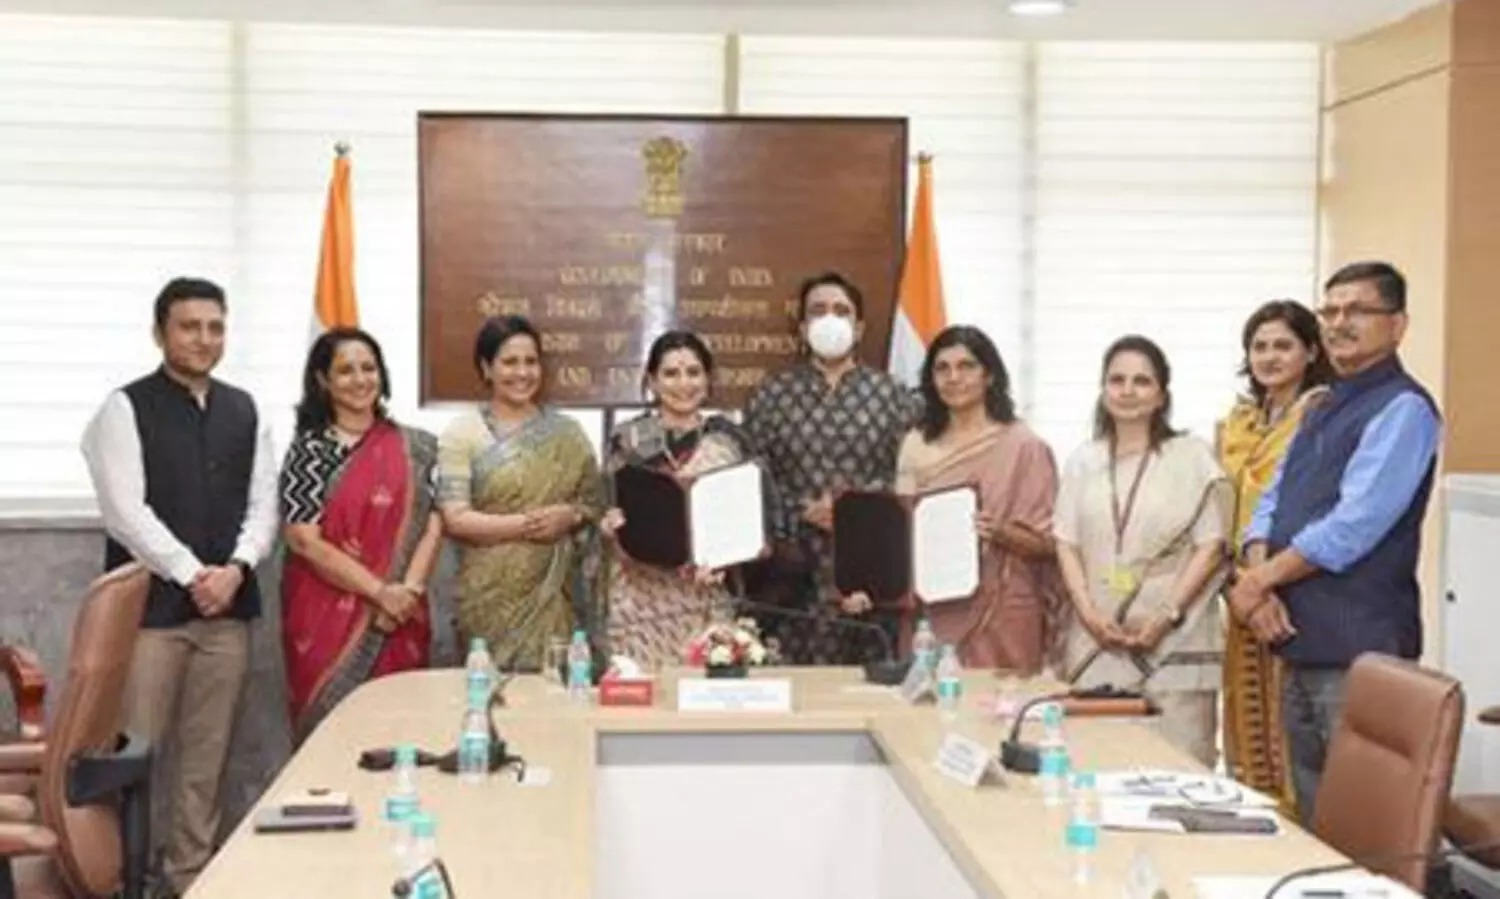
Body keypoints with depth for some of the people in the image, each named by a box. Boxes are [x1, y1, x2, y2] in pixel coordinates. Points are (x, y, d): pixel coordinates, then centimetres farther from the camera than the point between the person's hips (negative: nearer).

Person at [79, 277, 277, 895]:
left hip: (227, 605, 4)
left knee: (208, 751, 9)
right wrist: (191, 575, -14)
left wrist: (237, 569, -8)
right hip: (150, 604, -4)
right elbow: (126, 511, -10)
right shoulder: (126, 408, -3)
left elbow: (263, 504, 9)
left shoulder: (245, 412, 12)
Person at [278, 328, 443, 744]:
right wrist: (379, 591, -13)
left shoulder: (415, 447, 7)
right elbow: (302, 539, -9)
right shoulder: (308, 450, -1)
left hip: (399, 619, 2)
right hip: (327, 616, -2)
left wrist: (408, 591, -12)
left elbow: (433, 525, 3)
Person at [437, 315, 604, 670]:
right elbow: (455, 519, -8)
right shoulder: (463, 433, -1)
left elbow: (596, 502, 9)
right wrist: (525, 524, -17)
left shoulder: (566, 432, 8)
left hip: (556, 594, 2)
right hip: (493, 596, -2)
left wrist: (570, 515, -12)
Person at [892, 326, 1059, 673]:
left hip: (1001, 613, -3)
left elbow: (1046, 543, -2)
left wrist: (999, 533, -19)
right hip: (931, 609, 3)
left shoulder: (1023, 446, -2)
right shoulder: (917, 444, 9)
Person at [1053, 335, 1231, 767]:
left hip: (1175, 643, -3)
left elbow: (1211, 546, -2)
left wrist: (1168, 614, -11)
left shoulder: (1192, 456, 2)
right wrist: (1088, 611, -5)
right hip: (1098, 641, 3)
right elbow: (1066, 542, 10)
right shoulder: (1082, 461, 14)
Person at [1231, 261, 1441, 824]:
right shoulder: (1323, 411, 18)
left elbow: (1352, 528, -18)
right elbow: (1271, 504, 15)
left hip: (1360, 651, -8)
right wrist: (1260, 580, -4)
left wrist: (1259, 579, -9)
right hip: (1302, 643, 8)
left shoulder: (1403, 409, -10)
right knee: (1312, 815, 16)